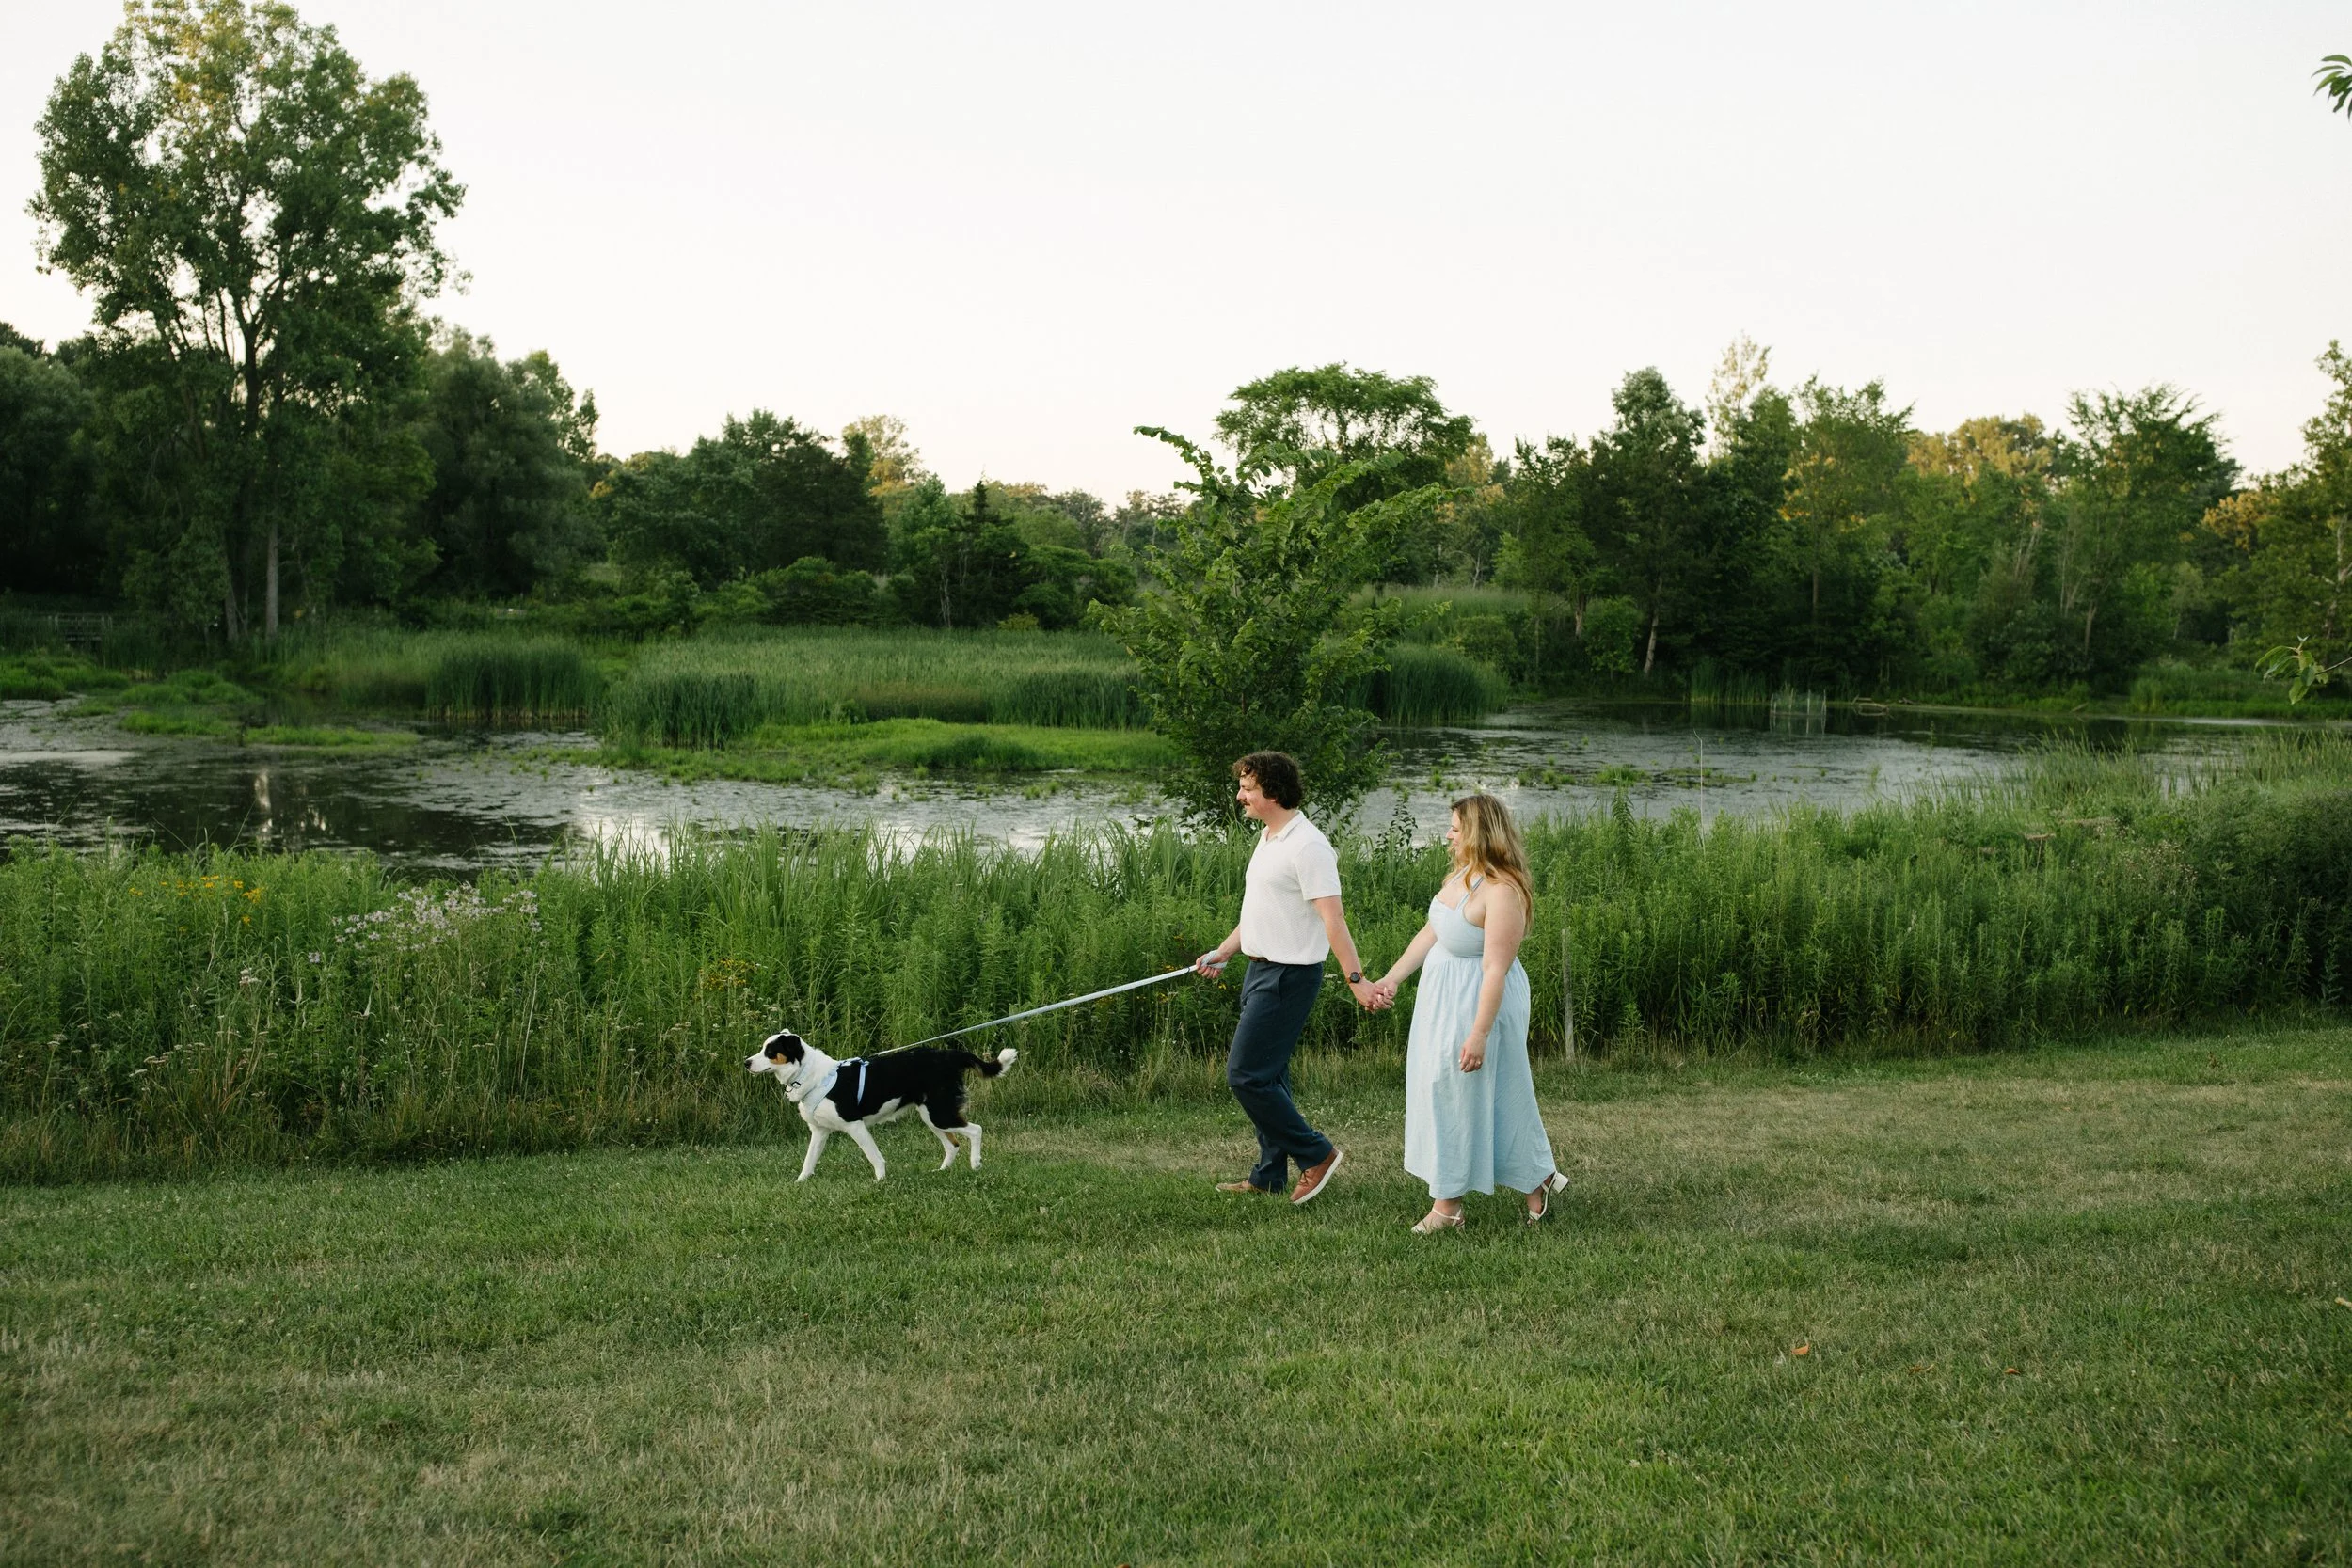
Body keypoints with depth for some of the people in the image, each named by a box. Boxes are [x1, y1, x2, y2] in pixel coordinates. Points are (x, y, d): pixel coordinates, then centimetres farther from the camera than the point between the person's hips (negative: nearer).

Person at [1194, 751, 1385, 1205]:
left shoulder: (1307, 845, -18)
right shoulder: (1268, 839, 13)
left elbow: (1332, 918, -24)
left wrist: (1355, 978, -28)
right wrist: (1222, 952, 25)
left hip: (1289, 976, -10)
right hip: (1261, 969, 10)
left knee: (1245, 1074, -10)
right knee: (1267, 1076, 14)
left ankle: (1316, 1154, 2)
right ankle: (1270, 1176, 23)